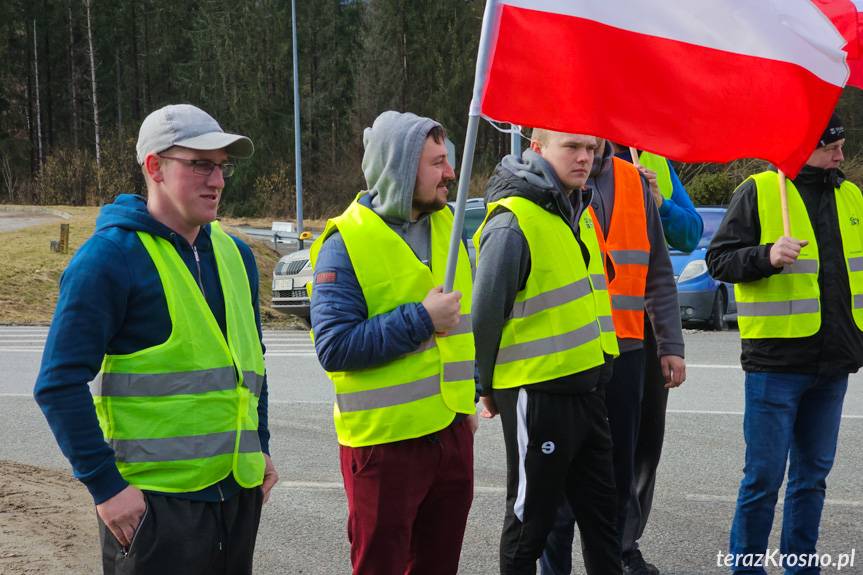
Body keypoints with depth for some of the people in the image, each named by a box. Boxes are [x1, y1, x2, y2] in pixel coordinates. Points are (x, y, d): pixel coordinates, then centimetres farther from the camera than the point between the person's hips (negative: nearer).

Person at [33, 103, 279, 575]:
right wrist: (105, 486, -17)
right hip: (154, 500, -7)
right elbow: (60, 384, -14)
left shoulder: (234, 253, 11)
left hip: (238, 489, 7)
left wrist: (260, 448, 16)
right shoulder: (109, 257, -11)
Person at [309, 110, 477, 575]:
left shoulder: (446, 224, 8)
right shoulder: (347, 244, -14)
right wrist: (421, 320, -22)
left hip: (451, 429, 7)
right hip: (385, 441, -7)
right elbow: (334, 347, -22)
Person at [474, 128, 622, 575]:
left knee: (600, 510, 16)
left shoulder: (578, 212, 10)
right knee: (530, 519, 4)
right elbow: (485, 314, -16)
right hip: (537, 396, -8)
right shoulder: (512, 224, -19)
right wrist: (488, 389, -7)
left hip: (586, 386, 9)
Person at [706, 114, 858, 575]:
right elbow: (719, 259, -8)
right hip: (776, 360, -6)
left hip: (833, 363, 6)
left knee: (813, 473, 12)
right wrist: (767, 256, -24)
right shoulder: (758, 192, -5)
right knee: (765, 476, -2)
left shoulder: (850, 197, 13)